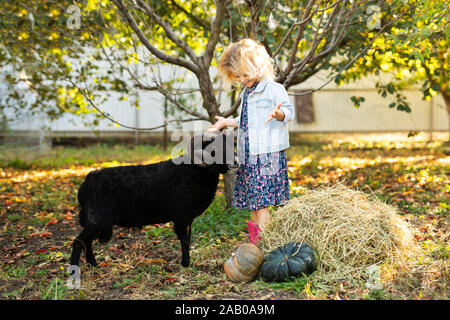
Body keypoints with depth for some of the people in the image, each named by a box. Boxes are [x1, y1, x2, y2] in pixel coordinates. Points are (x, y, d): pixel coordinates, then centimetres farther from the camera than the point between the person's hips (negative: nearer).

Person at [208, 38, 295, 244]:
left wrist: (278, 113, -32)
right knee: (252, 199, 10)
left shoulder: (273, 89, -6)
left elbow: (289, 111, -11)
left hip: (268, 152, -8)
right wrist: (228, 122, 33)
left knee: (262, 198, -10)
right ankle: (254, 242, 19)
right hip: (248, 154, 8)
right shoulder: (246, 94, 19)